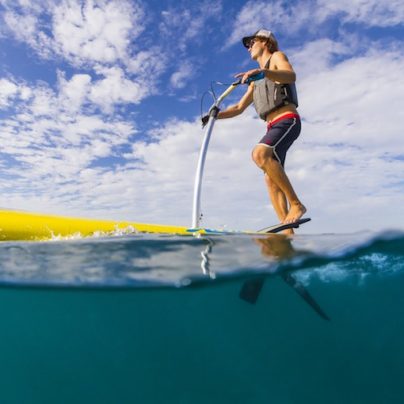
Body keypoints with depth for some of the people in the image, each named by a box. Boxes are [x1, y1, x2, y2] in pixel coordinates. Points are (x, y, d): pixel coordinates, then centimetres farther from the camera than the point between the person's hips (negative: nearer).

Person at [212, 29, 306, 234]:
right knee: (271, 179, -5)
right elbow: (239, 108, 28)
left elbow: (291, 76, -13)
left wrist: (261, 71, -29)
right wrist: (216, 115, 12)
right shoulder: (256, 81, 31)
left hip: (288, 120, -8)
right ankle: (288, 231, -8)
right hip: (273, 126, 8)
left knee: (260, 154, -33)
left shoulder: (277, 56, 10)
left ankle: (296, 203, -29)